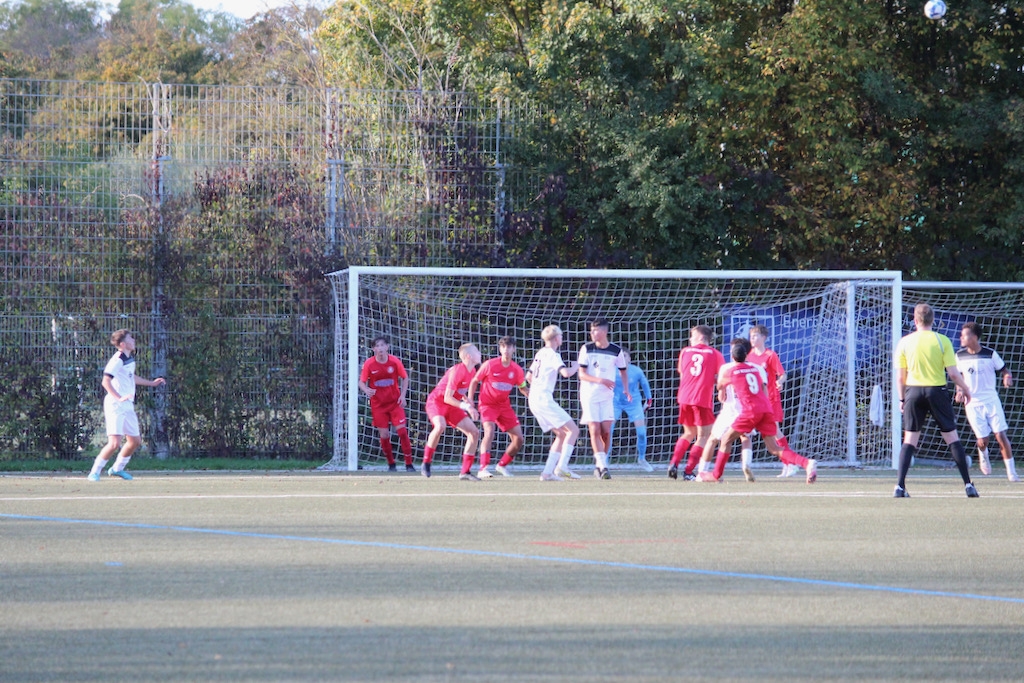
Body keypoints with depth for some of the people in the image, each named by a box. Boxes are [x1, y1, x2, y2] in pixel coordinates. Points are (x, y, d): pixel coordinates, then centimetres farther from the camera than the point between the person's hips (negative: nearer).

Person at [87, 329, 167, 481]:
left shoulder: (130, 358, 13)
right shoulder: (118, 360, -16)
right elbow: (106, 381, -25)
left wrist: (152, 383, 38)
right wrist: (119, 398, -35)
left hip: (128, 406, 9)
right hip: (115, 406, -9)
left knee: (135, 441, 13)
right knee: (114, 443, -15)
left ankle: (117, 468, 31)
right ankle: (95, 472, -1)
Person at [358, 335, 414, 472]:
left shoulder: (395, 361, -7)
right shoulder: (369, 363, -9)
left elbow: (405, 378, 6)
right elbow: (361, 382, -3)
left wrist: (402, 395, -5)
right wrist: (366, 390, -26)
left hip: (395, 402, 0)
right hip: (378, 404, 0)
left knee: (402, 431, -9)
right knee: (384, 435, -1)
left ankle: (409, 464, -2)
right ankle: (391, 464, 17)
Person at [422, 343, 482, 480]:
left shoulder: (472, 371, 3)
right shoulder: (457, 371, -23)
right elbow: (447, 398, -25)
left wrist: (469, 406, 10)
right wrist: (465, 406, -33)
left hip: (452, 406, 9)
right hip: (437, 401, -9)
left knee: (474, 433, 0)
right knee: (440, 426, -37)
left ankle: (465, 472, 4)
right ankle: (426, 462, -21)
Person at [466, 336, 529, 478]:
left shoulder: (517, 370, -3)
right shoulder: (490, 365, -13)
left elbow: (523, 388, 11)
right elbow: (474, 381, -1)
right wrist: (470, 399, -10)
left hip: (504, 405, 5)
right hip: (488, 404, -5)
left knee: (518, 439, 1)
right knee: (489, 432, -29)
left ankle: (502, 465, 23)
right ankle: (483, 469, -34)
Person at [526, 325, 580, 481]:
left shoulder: (540, 354, 18)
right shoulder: (553, 355, -9)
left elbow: (529, 376, 27)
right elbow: (566, 372, -23)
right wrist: (576, 366, -4)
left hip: (533, 399, 9)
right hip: (544, 399, -9)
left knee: (562, 434, 13)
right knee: (573, 430, -9)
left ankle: (547, 472, 4)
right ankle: (561, 467, -20)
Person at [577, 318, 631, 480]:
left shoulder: (616, 350, 0)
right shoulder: (587, 349, -3)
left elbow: (623, 371, 16)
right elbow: (582, 374, -6)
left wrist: (626, 390, 4)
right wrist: (600, 380, -20)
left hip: (607, 396, 1)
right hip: (589, 395, -1)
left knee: (606, 431, -7)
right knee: (595, 431, -10)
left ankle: (600, 463, 10)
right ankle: (602, 465, -10)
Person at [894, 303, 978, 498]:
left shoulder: (904, 343, 1)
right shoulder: (942, 341, -4)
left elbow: (900, 377, 3)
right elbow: (953, 373, -7)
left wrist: (902, 398, 15)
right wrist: (966, 390, 9)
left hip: (914, 391, 1)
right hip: (937, 391, -1)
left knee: (910, 439, 6)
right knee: (952, 437, 7)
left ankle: (900, 486, -4)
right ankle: (968, 484, 6)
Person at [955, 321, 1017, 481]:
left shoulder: (990, 354, -7)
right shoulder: (960, 356, 0)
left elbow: (1004, 370, 3)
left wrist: (1007, 377, -21)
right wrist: (960, 391, -2)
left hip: (991, 401, -1)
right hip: (972, 404, 1)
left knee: (1001, 435, -8)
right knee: (982, 441, -4)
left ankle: (1011, 472, 2)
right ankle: (983, 454, 34)